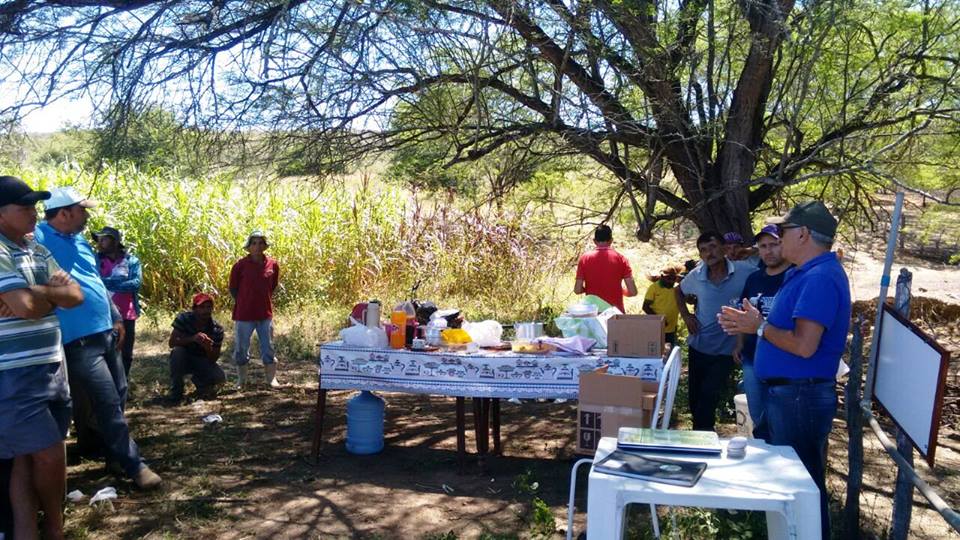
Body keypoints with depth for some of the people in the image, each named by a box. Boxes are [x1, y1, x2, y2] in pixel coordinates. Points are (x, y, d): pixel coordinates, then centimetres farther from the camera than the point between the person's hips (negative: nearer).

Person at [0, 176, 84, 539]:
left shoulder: (38, 251, 13)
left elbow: (75, 296, 7)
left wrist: (37, 293, -11)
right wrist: (51, 293, -2)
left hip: (50, 368, 8)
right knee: (50, 454, -2)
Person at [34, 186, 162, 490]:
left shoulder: (79, 240, 13)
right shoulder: (39, 239, -13)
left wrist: (115, 317, 25)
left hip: (102, 332, 9)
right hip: (78, 339, -9)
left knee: (118, 395, 16)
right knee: (108, 403, -5)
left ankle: (114, 454, 31)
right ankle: (133, 465, 5)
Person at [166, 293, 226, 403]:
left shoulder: (217, 330, -16)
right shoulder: (184, 318, -17)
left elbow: (214, 359, -16)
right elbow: (172, 342, -26)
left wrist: (208, 347, -38)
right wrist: (192, 338, -42)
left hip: (203, 361, 1)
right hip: (183, 360, 0)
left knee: (220, 378, -26)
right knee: (177, 351, -34)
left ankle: (199, 380, 12)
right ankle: (176, 391, -17)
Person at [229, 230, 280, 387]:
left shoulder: (272, 265, -1)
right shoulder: (241, 265, -8)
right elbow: (233, 288, 3)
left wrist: (262, 300, 11)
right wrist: (243, 303, 6)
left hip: (265, 313, 2)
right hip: (244, 314, -2)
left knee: (268, 347, 7)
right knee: (241, 348, 8)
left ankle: (272, 378, 17)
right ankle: (241, 379, 22)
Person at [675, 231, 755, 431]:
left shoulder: (745, 272, -16)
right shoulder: (696, 276, -3)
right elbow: (679, 291, 17)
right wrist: (686, 316, 3)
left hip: (725, 350, -4)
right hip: (698, 346, 4)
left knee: (708, 398, -10)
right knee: (694, 397, 14)